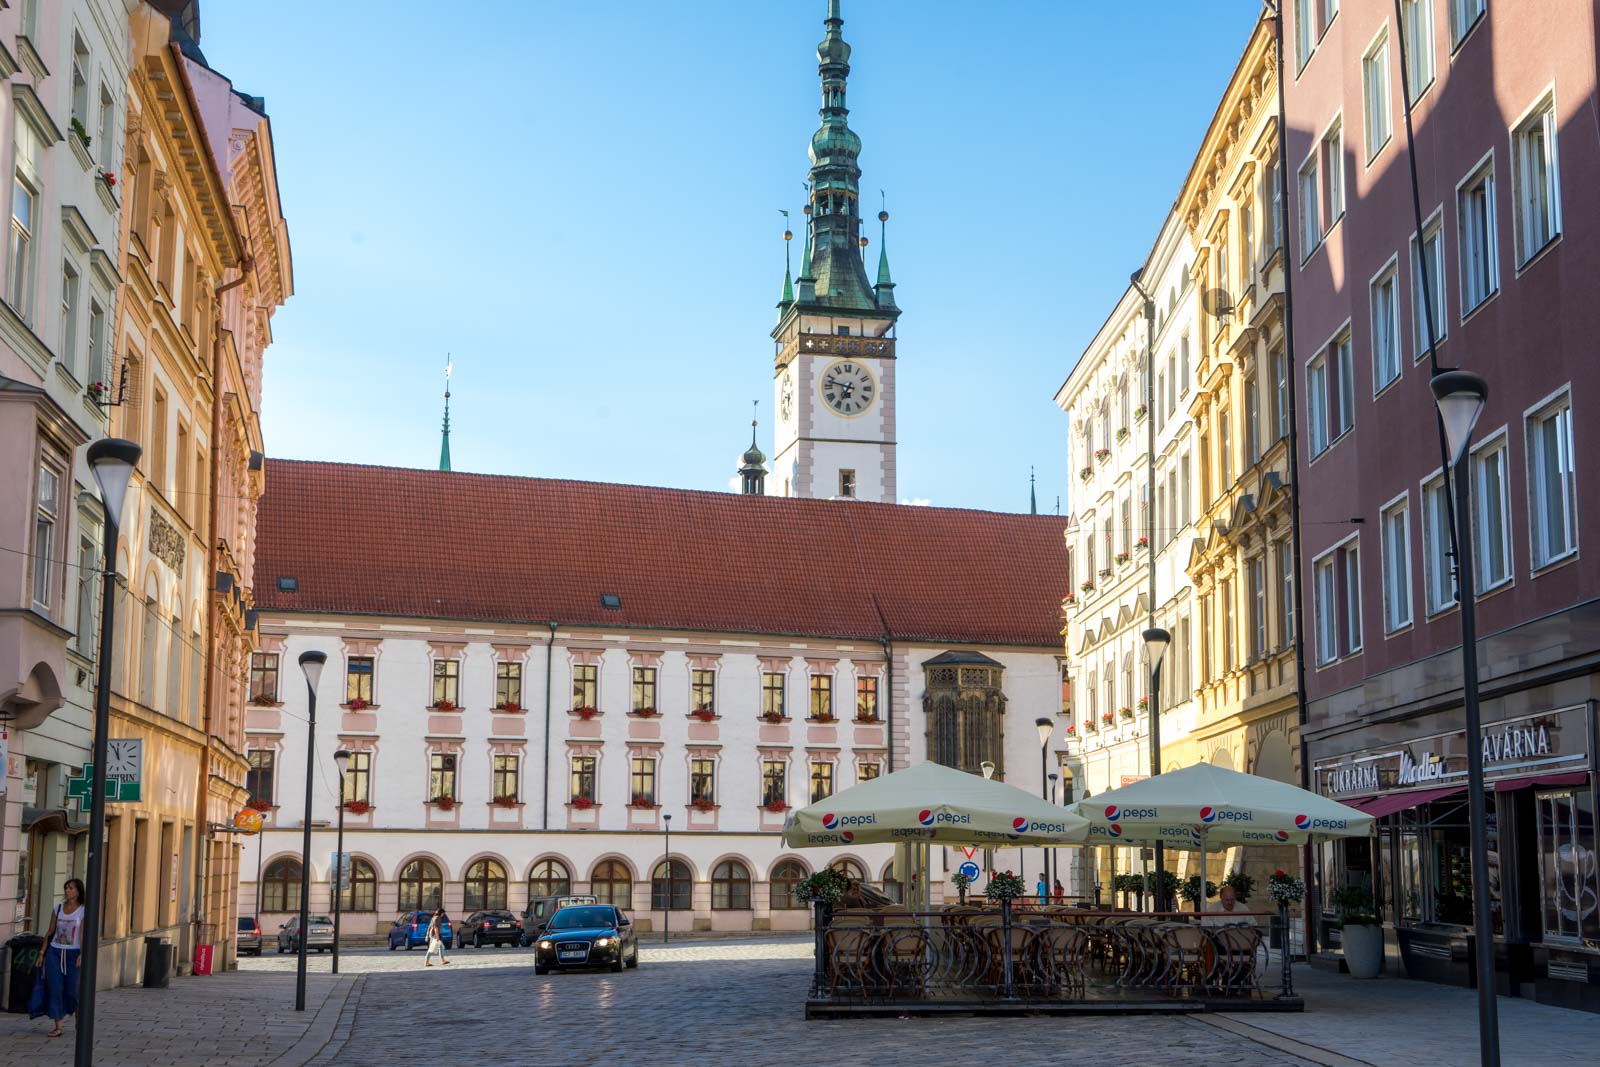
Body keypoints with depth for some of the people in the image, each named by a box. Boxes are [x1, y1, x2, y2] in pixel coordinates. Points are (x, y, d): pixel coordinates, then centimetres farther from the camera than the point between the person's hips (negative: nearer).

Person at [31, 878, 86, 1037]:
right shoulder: (58, 908, 8)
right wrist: (42, 953, 8)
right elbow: (50, 932, 11)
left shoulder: (83, 911, -3)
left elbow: (83, 934, -10)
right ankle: (57, 1027, 1)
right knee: (55, 988, -3)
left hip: (72, 953, -3)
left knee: (73, 990, -1)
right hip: (55, 952, 3)